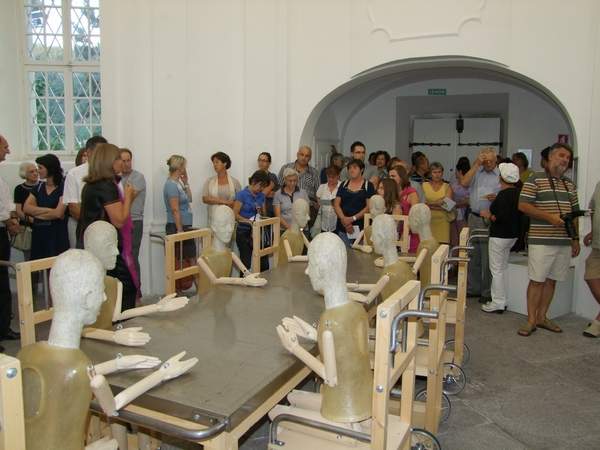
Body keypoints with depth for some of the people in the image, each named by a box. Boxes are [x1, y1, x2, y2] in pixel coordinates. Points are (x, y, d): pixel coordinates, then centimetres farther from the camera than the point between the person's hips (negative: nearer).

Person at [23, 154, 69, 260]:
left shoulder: (63, 187, -7)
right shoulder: (38, 187, 12)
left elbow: (58, 213, -14)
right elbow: (26, 208, 1)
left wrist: (36, 212, -1)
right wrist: (49, 210, -10)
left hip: (57, 235, -5)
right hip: (38, 233, 6)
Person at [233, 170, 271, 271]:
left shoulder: (261, 195, 9)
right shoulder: (242, 194, -8)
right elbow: (235, 215, -11)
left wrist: (260, 211, -6)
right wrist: (249, 221, -23)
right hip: (244, 232, -5)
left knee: (264, 262, -1)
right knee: (246, 263, 0)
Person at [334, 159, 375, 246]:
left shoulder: (368, 185, 3)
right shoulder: (344, 185, 13)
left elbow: (369, 206, -6)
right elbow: (336, 204, 7)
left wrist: (353, 218, -14)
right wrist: (344, 219, -9)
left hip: (361, 227, -3)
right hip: (343, 227, 3)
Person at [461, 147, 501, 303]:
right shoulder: (476, 172, 11)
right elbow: (464, 182, -6)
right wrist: (476, 165, -6)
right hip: (474, 218, 4)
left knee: (488, 259, -1)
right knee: (473, 256, 12)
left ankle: (487, 292, 9)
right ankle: (474, 288, 24)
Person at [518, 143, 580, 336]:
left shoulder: (570, 185, 16)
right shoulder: (535, 179, -3)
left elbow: (574, 212, 20)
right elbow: (523, 205, -10)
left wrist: (575, 238, 15)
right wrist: (549, 217, -17)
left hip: (564, 242, 6)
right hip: (541, 240, -6)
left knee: (551, 280, 11)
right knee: (537, 280, -3)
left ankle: (542, 317, 21)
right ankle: (531, 320, 6)